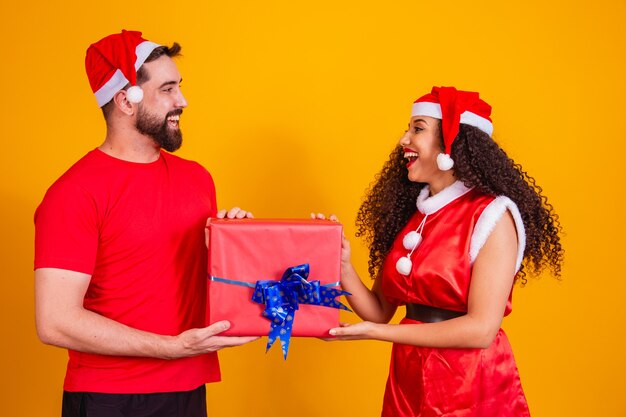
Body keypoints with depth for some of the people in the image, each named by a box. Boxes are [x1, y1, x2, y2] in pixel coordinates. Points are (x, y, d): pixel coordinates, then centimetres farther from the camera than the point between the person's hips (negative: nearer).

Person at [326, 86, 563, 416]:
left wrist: (375, 333, -20)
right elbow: (380, 311, 6)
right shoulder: (407, 215, 5)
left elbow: (481, 330, -20)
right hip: (406, 382, 6)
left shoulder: (492, 215, -13)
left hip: (472, 389, -6)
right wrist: (343, 267, -12)